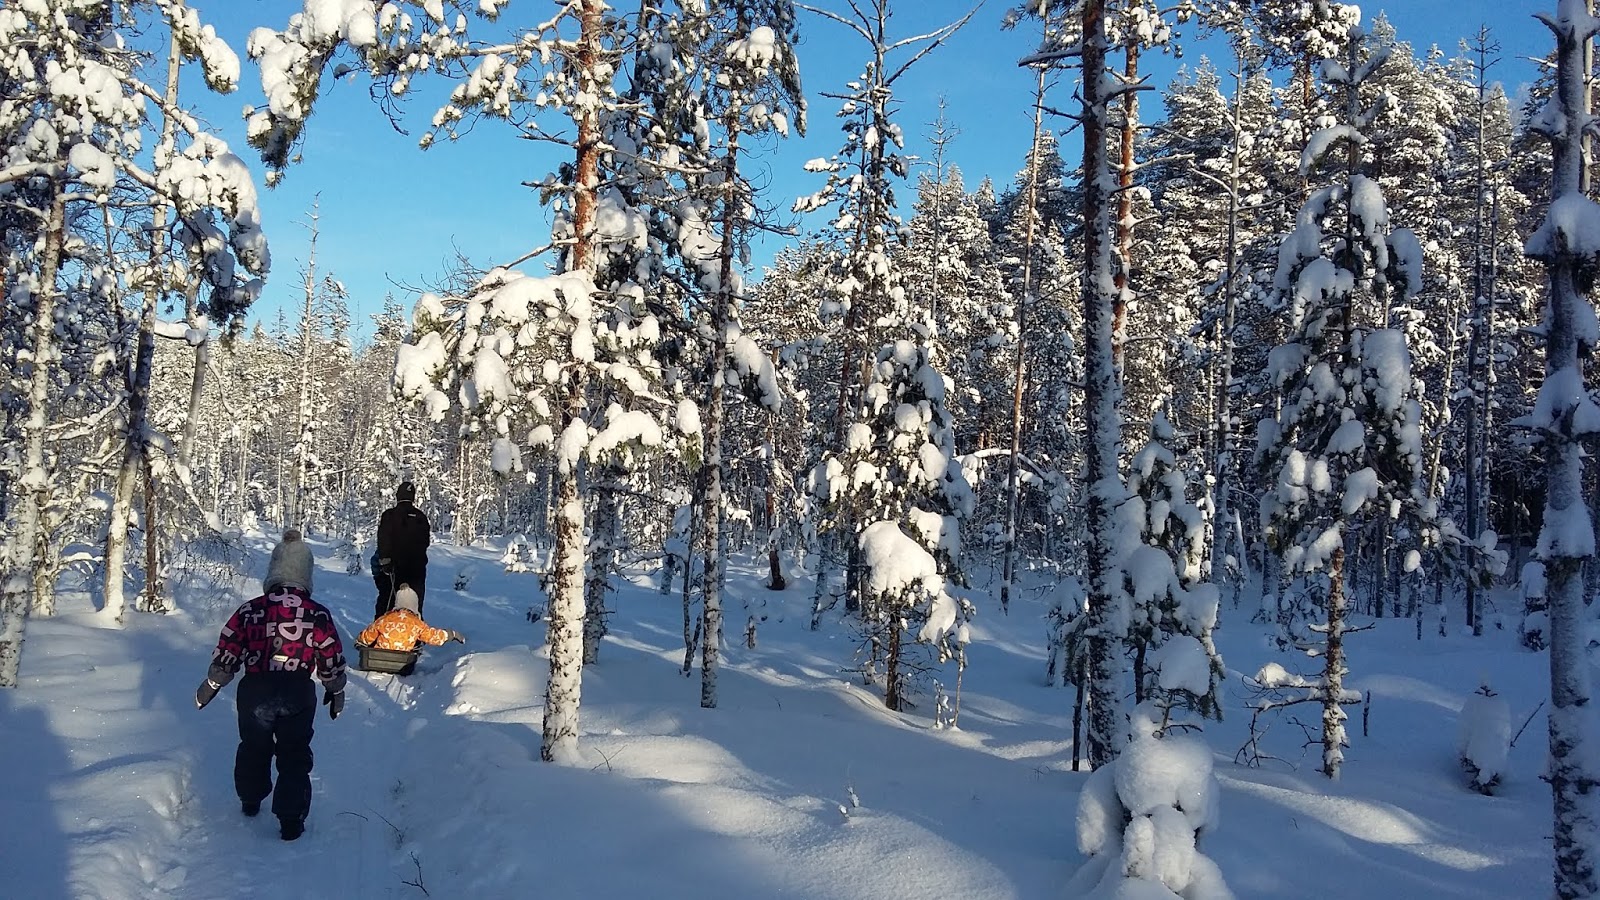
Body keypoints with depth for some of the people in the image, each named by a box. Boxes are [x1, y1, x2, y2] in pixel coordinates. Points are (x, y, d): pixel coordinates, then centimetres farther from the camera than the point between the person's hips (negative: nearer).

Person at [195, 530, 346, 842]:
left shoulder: (250, 611, -6)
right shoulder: (318, 615, -7)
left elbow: (226, 655, 1)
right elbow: (332, 661, 0)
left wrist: (209, 687, 17)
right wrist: (336, 692, 17)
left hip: (255, 690, 2)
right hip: (298, 695, -1)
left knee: (253, 747, 25)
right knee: (294, 757, 11)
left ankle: (250, 801, 42)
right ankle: (291, 820, 8)